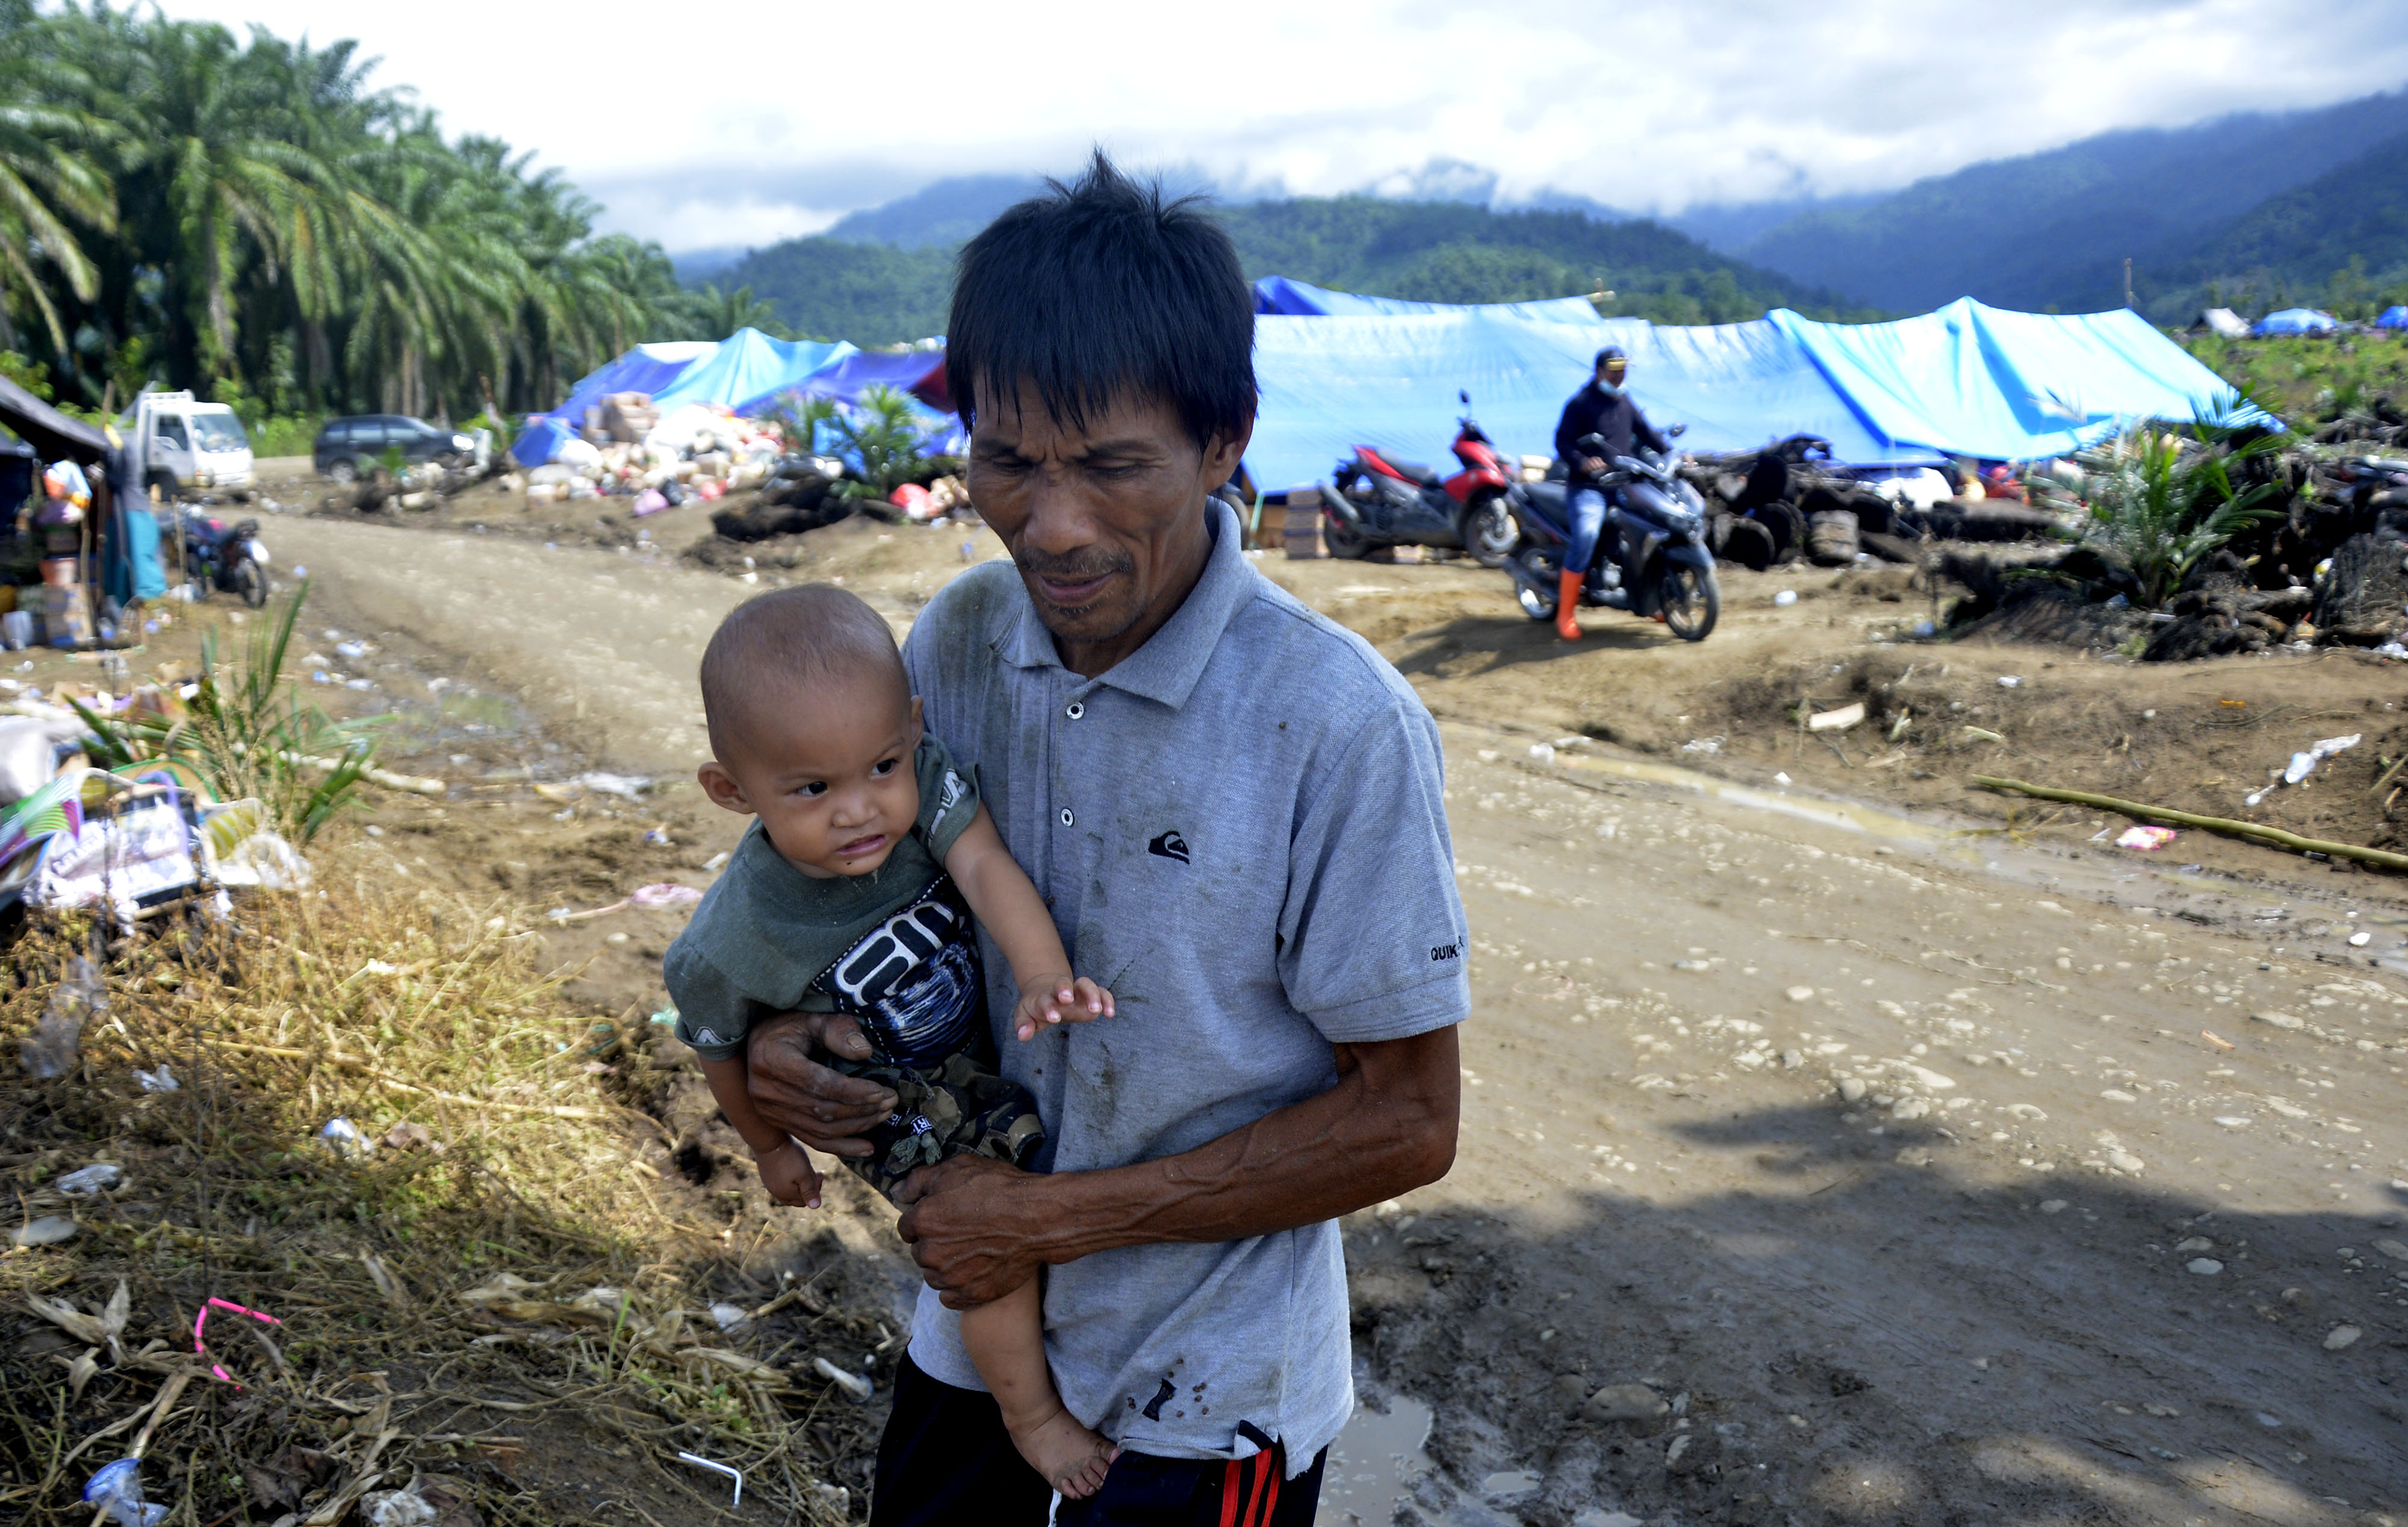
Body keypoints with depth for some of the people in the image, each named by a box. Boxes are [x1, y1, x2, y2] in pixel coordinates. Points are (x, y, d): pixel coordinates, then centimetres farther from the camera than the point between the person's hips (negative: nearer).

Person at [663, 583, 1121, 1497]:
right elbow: (719, 1047, -13)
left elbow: (985, 865, -41)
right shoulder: (733, 946, -33)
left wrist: (1046, 978, -60)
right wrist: (771, 1146, 5)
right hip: (891, 1096, -4)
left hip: (983, 1033, 5)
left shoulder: (921, 771, -30)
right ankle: (1030, 1413, 17)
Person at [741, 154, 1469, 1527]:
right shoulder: (955, 642, -8)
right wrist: (790, 1032, -12)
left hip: (1204, 1404, -5)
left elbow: (1406, 1122, -18)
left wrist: (1062, 1217, -19)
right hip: (971, 1329, 5)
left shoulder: (1342, 728, -25)